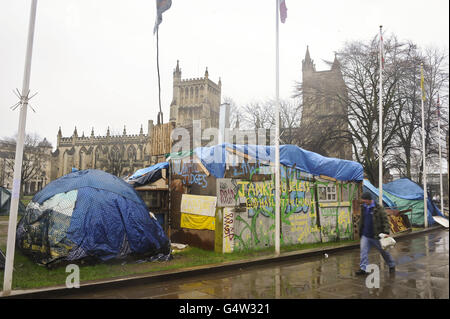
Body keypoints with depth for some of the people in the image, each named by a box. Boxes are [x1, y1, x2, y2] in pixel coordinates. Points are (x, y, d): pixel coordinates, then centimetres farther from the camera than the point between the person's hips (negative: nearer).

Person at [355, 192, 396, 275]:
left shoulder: (378, 208, -11)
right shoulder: (363, 207, 7)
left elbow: (385, 220, -13)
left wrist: (386, 232, -22)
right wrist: (360, 231, 18)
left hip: (376, 236, -5)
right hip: (365, 235, 5)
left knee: (384, 251, 12)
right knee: (363, 251, -4)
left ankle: (392, 266, 32)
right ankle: (363, 268, 0)